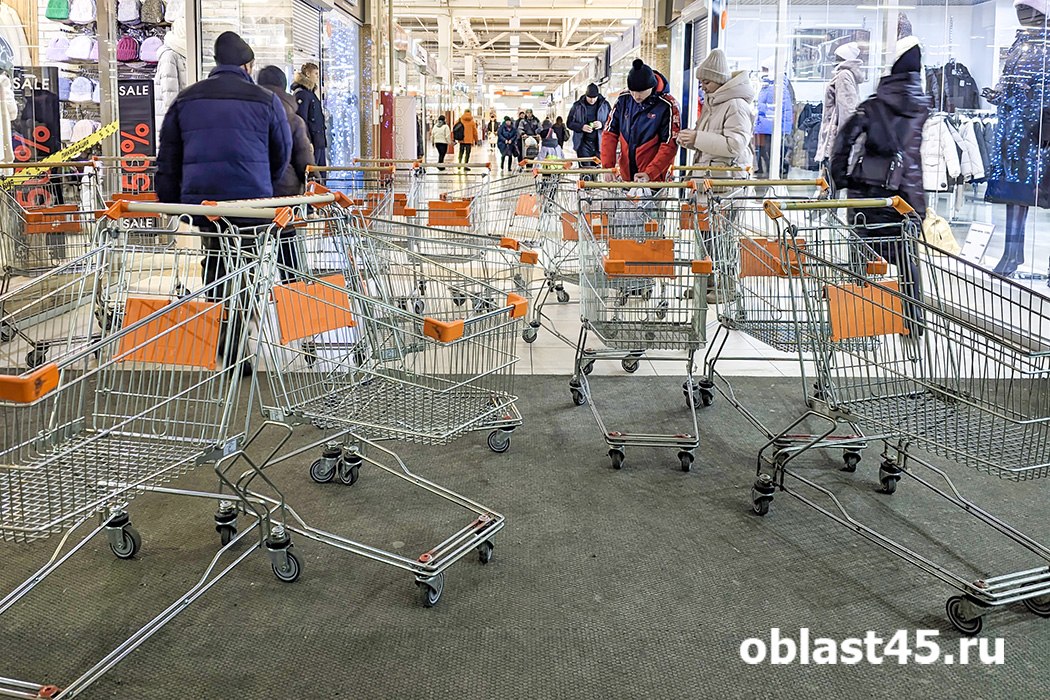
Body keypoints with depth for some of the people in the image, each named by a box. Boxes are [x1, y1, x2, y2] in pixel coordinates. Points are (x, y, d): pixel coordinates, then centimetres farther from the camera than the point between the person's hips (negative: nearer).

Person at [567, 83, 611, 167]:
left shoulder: (605, 105, 5)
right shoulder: (577, 106, 3)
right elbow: (569, 123, 6)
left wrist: (602, 124, -14)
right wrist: (581, 127, -12)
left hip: (599, 143, 1)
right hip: (583, 143, -1)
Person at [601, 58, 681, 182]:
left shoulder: (667, 106, -12)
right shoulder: (623, 99, 1)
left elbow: (670, 145, -13)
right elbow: (610, 132, 5)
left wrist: (650, 173, -23)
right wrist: (608, 166, -8)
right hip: (625, 177, 4)